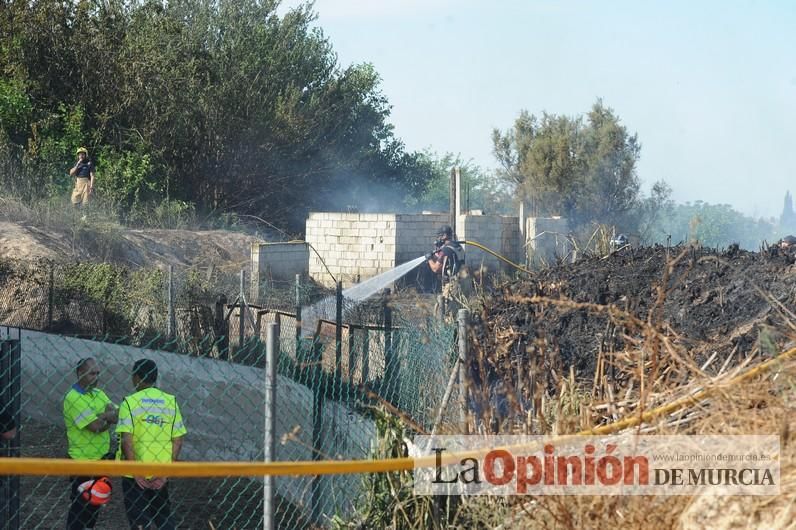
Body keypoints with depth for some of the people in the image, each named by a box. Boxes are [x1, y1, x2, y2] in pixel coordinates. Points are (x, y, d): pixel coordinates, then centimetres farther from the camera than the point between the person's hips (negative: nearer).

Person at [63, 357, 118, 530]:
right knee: (79, 506, -1)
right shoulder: (73, 398, -18)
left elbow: (117, 415, -3)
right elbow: (95, 426, -25)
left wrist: (102, 417, -20)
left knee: (95, 503, 18)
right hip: (83, 460, -8)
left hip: (102, 457, 8)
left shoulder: (99, 394, 8)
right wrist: (107, 416, -7)